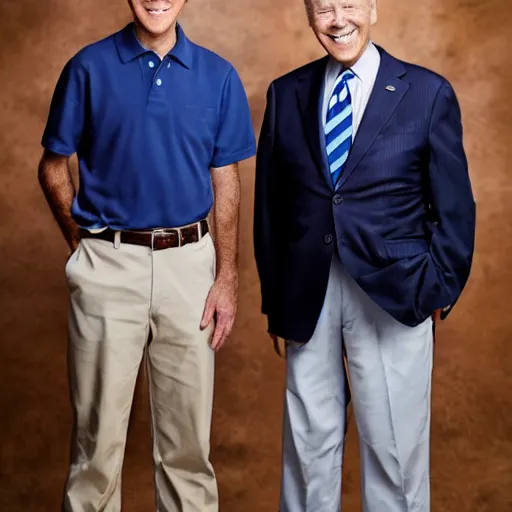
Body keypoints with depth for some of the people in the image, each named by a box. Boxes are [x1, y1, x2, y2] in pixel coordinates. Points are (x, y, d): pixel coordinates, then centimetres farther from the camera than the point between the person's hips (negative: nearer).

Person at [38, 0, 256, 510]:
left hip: (189, 263, 2)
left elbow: (225, 183, 5)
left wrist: (226, 278, 0)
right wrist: (83, 245, 2)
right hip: (108, 266, -1)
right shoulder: (89, 67, 1)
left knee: (188, 432, 10)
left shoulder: (217, 75, 5)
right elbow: (53, 166, 7)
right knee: (99, 431, 6)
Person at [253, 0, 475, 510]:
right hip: (306, 294, 3)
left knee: (395, 444, 7)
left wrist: (442, 287, -3)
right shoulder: (286, 93, 6)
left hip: (393, 293, -2)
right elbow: (269, 202, 8)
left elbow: (454, 205, 2)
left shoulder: (428, 92, -1)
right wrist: (274, 296, 7)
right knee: (308, 439, 13)